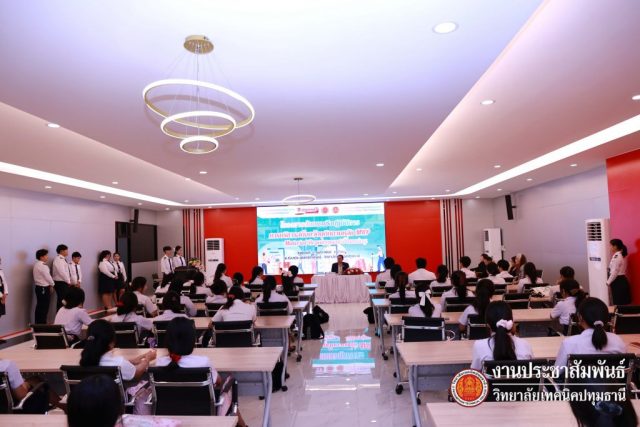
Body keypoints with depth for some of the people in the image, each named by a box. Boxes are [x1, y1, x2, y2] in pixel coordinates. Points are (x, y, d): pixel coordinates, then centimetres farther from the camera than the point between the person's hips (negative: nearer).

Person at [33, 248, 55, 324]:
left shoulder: (37, 264, 12)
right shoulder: (42, 266, -18)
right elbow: (48, 277, -13)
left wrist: (49, 284, 11)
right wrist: (52, 284, 4)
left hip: (39, 287, 10)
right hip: (44, 288, -10)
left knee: (39, 307, 15)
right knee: (44, 307, -3)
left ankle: (38, 324, 21)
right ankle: (42, 324, 2)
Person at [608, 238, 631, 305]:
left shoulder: (616, 256, -19)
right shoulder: (622, 255, 11)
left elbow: (615, 272, -19)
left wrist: (608, 282, -10)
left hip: (618, 281, -9)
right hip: (622, 279, 9)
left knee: (618, 303, -2)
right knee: (623, 302, 14)